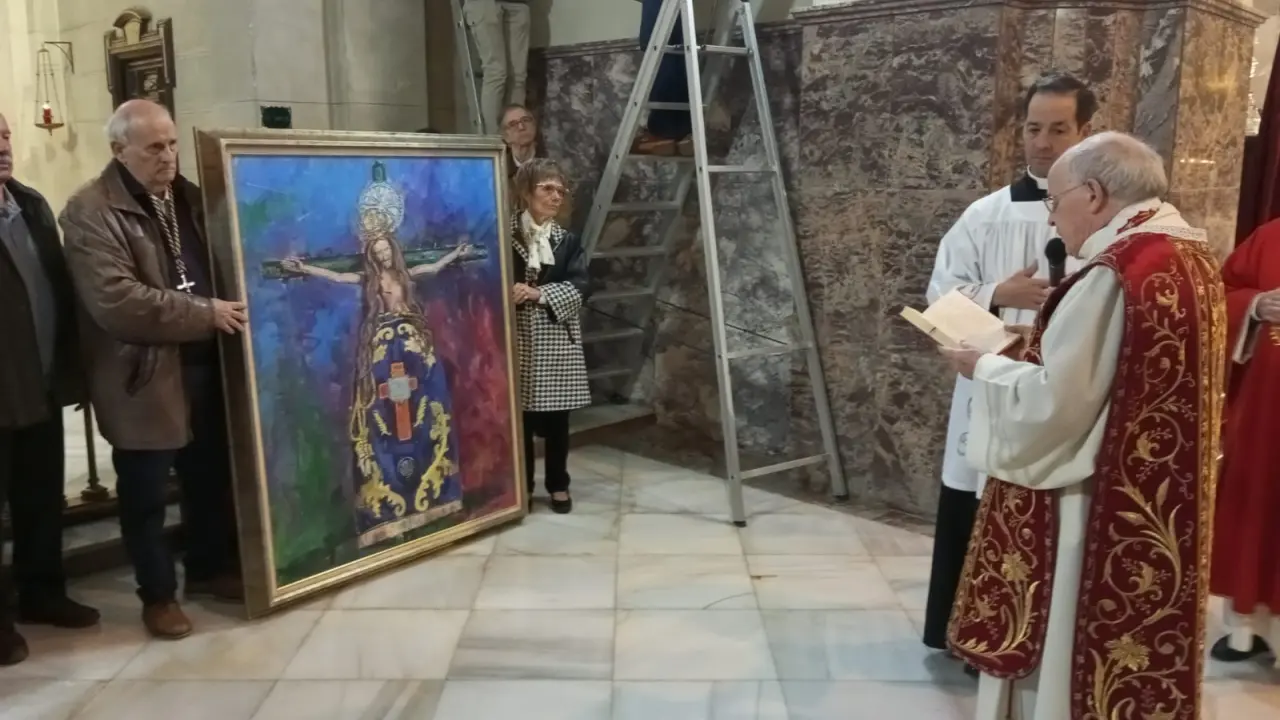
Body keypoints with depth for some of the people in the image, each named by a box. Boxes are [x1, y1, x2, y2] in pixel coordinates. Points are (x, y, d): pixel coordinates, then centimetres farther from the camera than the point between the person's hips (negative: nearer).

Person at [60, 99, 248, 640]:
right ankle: (158, 594, 22)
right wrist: (205, 314, -22)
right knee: (146, 493, 7)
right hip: (142, 377, -6)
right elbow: (115, 300, -22)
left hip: (204, 367, 6)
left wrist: (227, 307, 4)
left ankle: (211, 569, 34)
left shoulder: (188, 196, 11)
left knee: (211, 478, 16)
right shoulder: (90, 211, -12)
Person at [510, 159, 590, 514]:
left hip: (557, 341, 2)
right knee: (519, 416, 4)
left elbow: (580, 289, -5)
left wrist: (538, 293, -17)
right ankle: (522, 487, 19)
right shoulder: (505, 235, -1)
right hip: (517, 337, -2)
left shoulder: (568, 241, 6)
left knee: (556, 418, 8)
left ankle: (558, 486, 23)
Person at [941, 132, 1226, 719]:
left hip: (1099, 511, -9)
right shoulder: (1192, 258, 7)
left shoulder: (1115, 273, -22)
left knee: (1065, 659, 7)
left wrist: (984, 366, -7)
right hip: (1159, 508, 9)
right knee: (1133, 650, 21)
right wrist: (1053, 341, 12)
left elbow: (1051, 404, -22)